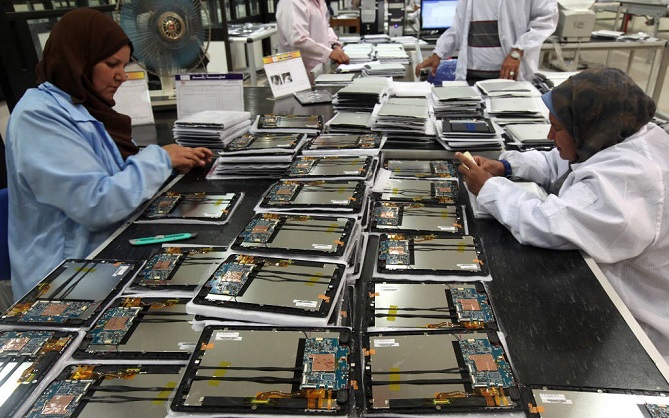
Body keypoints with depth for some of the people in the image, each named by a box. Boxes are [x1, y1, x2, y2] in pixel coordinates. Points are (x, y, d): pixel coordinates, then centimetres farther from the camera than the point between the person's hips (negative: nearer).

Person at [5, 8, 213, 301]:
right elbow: (97, 204, -25)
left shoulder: (83, 108, 10)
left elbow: (117, 175, 14)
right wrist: (159, 159, -14)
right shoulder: (38, 116, -17)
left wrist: (173, 164, -2)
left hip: (107, 253, 8)